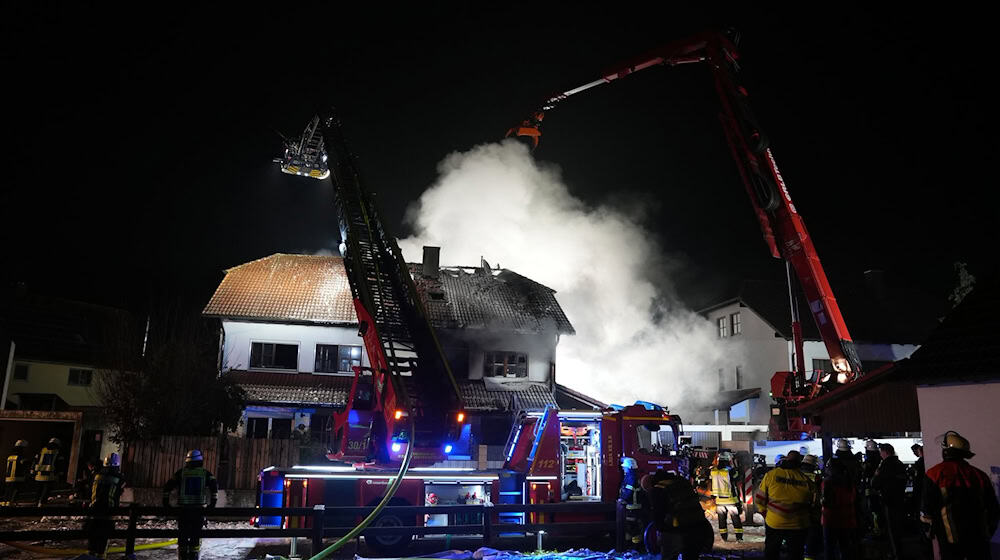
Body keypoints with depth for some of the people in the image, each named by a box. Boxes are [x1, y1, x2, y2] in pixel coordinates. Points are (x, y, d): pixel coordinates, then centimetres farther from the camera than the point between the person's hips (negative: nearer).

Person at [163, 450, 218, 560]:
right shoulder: (205, 473, 4)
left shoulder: (181, 473, 6)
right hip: (199, 510, -1)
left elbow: (167, 487, 3)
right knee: (195, 536, 6)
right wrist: (212, 503, 2)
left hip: (183, 510, 1)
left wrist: (165, 502, 12)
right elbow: (215, 486, -5)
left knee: (183, 536, 9)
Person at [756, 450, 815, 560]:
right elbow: (811, 503, 1)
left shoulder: (771, 475, -10)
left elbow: (759, 499, -6)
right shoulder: (805, 479, -9)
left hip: (774, 523, 0)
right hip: (798, 526, 0)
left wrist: (764, 512, 11)